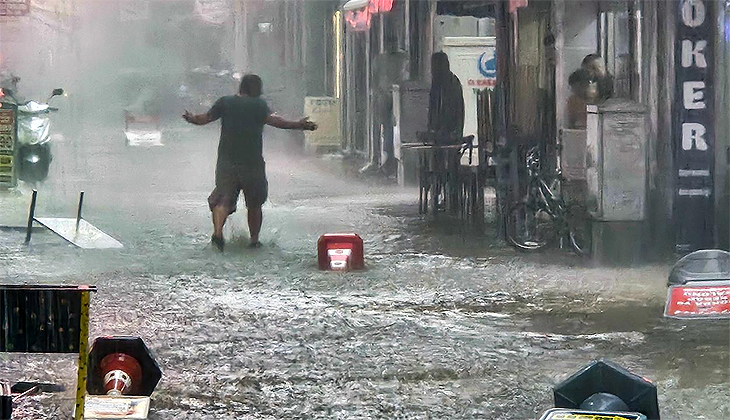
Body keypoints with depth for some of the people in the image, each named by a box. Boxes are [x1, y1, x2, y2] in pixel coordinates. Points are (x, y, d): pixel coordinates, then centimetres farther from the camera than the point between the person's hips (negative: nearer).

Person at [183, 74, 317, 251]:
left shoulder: (225, 102, 7)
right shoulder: (259, 104, -1)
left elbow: (205, 118, 12)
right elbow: (272, 120, -17)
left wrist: (191, 118, 32)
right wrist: (299, 125, -16)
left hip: (227, 161, 2)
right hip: (252, 162, -2)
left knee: (223, 199, -3)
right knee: (254, 204, 14)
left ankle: (217, 232, -27)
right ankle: (254, 239, 14)